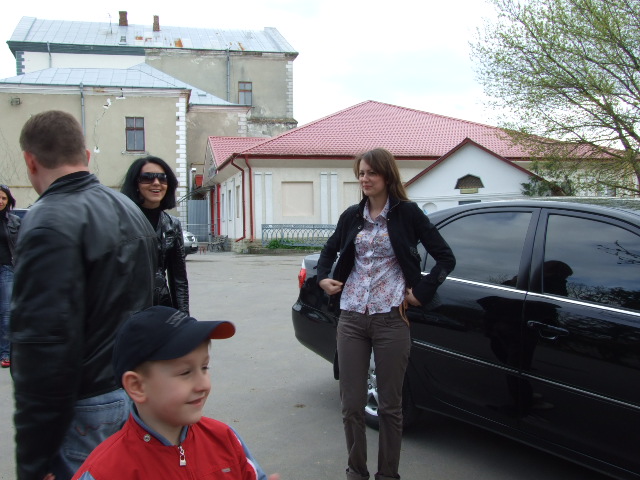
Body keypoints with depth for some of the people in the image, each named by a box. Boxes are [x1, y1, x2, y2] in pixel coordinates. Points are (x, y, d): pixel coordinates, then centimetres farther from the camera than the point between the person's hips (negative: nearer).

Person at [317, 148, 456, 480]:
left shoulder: (406, 213, -2)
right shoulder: (352, 216, 10)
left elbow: (445, 257, -1)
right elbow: (330, 249, 26)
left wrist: (421, 292, -6)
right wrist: (323, 277, 9)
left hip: (390, 318, -3)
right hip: (351, 318, 4)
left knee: (390, 406, 7)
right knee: (351, 403, 7)